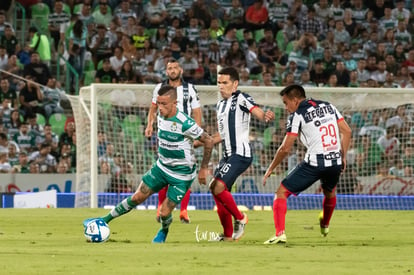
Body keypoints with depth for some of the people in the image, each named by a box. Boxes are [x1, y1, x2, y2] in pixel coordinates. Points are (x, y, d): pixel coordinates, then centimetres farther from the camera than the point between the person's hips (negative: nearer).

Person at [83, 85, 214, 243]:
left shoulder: (184, 123, -28)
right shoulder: (161, 116, -5)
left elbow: (208, 141, -19)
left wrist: (204, 168, -13)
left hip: (181, 176, -6)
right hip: (162, 167, 6)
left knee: (164, 213, -6)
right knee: (137, 197, 4)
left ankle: (163, 231, 28)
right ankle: (105, 219, 16)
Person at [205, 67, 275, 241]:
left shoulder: (241, 99, -7)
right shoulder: (220, 105, 19)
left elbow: (259, 113, -23)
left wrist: (266, 117, -46)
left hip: (241, 153, -9)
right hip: (228, 155, 10)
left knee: (218, 187, -20)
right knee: (217, 190, 9)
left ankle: (240, 218, 0)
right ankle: (228, 234, 19)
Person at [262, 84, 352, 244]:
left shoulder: (297, 115, -3)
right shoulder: (328, 106, 14)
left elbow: (286, 148, -6)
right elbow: (347, 131, 11)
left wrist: (270, 169, 3)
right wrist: (343, 157, 18)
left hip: (314, 164, -6)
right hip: (335, 162, 6)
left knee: (281, 193, 2)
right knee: (329, 193, 36)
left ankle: (280, 233, -13)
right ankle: (325, 226, 57)